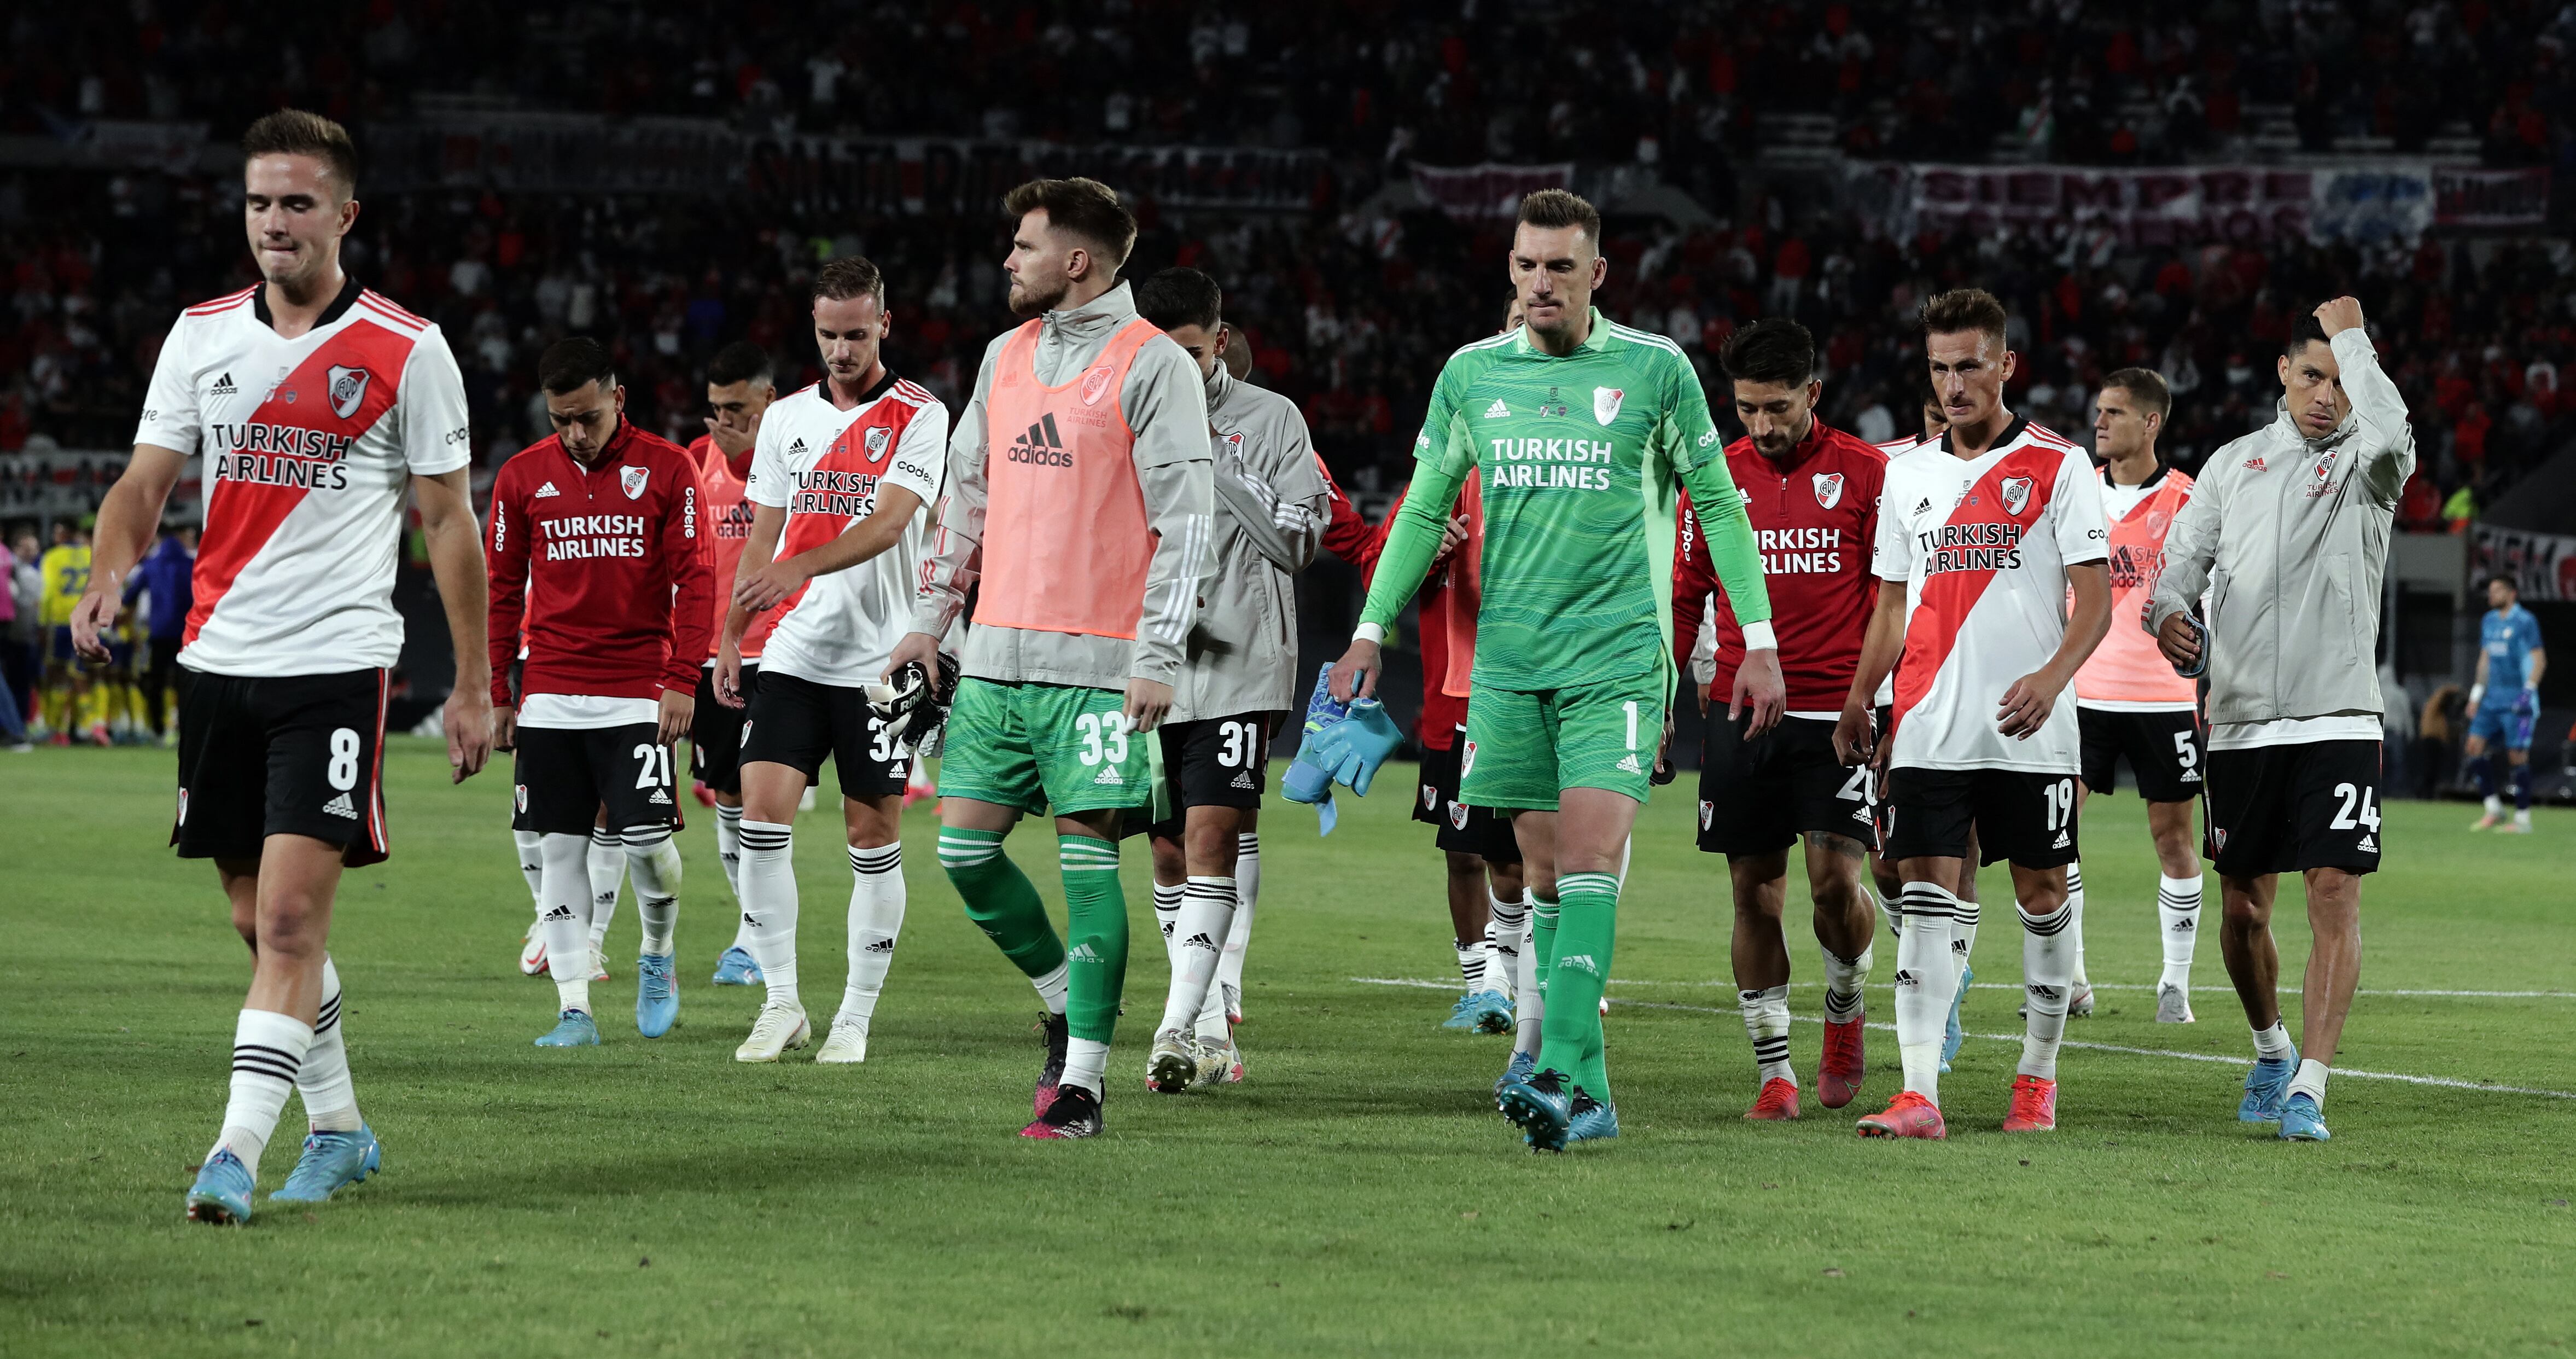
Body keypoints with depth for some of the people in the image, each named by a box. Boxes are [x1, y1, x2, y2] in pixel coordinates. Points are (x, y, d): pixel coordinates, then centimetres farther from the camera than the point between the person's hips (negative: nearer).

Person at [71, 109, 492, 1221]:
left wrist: (472, 685, 0)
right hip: (219, 660, 5)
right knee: (260, 920, 11)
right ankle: (337, 1130, 26)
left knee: (292, 914, -14)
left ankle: (236, 1153, -16)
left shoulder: (407, 353, -3)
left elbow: (449, 520, 2)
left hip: (338, 661, -5)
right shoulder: (202, 335, 8)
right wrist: (110, 572, -12)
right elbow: (147, 481, 9)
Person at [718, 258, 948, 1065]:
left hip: (880, 658, -3)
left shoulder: (919, 417, -3)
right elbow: (762, 540, 16)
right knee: (762, 812, -10)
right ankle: (782, 1003, -1)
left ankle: (856, 1017, 10)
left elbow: (889, 522, -17)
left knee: (874, 835, 1)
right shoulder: (785, 419, 11)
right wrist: (731, 637, 10)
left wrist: (801, 569, -31)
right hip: (793, 656, 3)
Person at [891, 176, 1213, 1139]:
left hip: (1098, 663, -7)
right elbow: (968, 493, 23)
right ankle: (1064, 1000, 24)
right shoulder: (1006, 356, 15)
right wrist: (932, 616, 18)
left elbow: (1185, 521, -9)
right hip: (997, 656, 7)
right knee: (964, 849, 3)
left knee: (1087, 856, -7)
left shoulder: (1153, 365, -6)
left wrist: (1157, 659, -15)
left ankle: (1082, 1079, -2)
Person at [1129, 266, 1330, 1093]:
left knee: (1212, 838, -15)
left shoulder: (1271, 419, 2)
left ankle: (1178, 1029, -20)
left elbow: (1297, 540, -5)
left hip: (1241, 664, -4)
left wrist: (1213, 467, -11)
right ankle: (1212, 1037, 15)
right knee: (1169, 854, 6)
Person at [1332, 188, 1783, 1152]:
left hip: (1617, 655, -3)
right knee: (1545, 873, 4)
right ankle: (1589, 1094, 9)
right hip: (1508, 661, 3)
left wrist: (1759, 640, 3)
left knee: (1590, 860, -16)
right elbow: (1424, 509, 16)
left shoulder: (1655, 370, 1)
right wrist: (1372, 629, 10)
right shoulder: (1471, 374, 8)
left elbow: (1717, 503, 7)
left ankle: (1557, 1075, -23)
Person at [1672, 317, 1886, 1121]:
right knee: (1755, 891, 2)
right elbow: (1684, 598, 14)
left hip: (1838, 713, -3)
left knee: (1836, 877, -13)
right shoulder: (1716, 477, 8)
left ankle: (1845, 1013, 16)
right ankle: (1774, 1071, 8)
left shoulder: (1864, 473, 0)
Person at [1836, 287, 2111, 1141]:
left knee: (2042, 893, 5)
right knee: (1926, 894, -6)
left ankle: (2038, 1077, 19)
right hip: (1929, 730, 3)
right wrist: (1858, 698, 10)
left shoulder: (2057, 467, 0)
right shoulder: (1907, 474, 13)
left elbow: (2096, 598, -5)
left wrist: (2051, 677, -20)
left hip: (2030, 729, -3)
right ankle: (1919, 1094, -13)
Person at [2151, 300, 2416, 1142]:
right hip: (2240, 722, 3)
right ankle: (2271, 1050, 33)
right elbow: (2184, 552, 12)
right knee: (2243, 910, 9)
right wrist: (2168, 612, -10)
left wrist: (2351, 335, -9)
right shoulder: (2234, 463, 13)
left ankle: (2308, 1089, -15)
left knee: (2335, 897, -14)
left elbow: (2389, 429, -22)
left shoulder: (2367, 464, 2)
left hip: (2337, 721, -3)